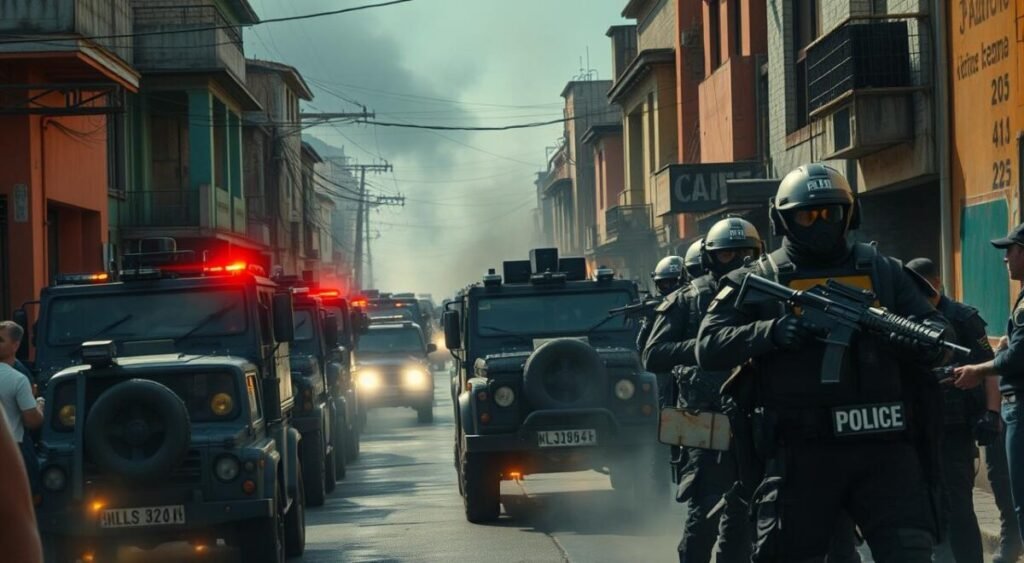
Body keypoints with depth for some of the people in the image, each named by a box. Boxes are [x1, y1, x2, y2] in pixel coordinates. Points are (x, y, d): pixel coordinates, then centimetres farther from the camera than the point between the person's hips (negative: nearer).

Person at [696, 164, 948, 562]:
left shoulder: (882, 272, 14)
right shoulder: (757, 281, 7)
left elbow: (940, 335, 10)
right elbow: (708, 347, -2)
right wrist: (769, 333, -19)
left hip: (883, 445, 1)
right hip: (801, 452, -1)